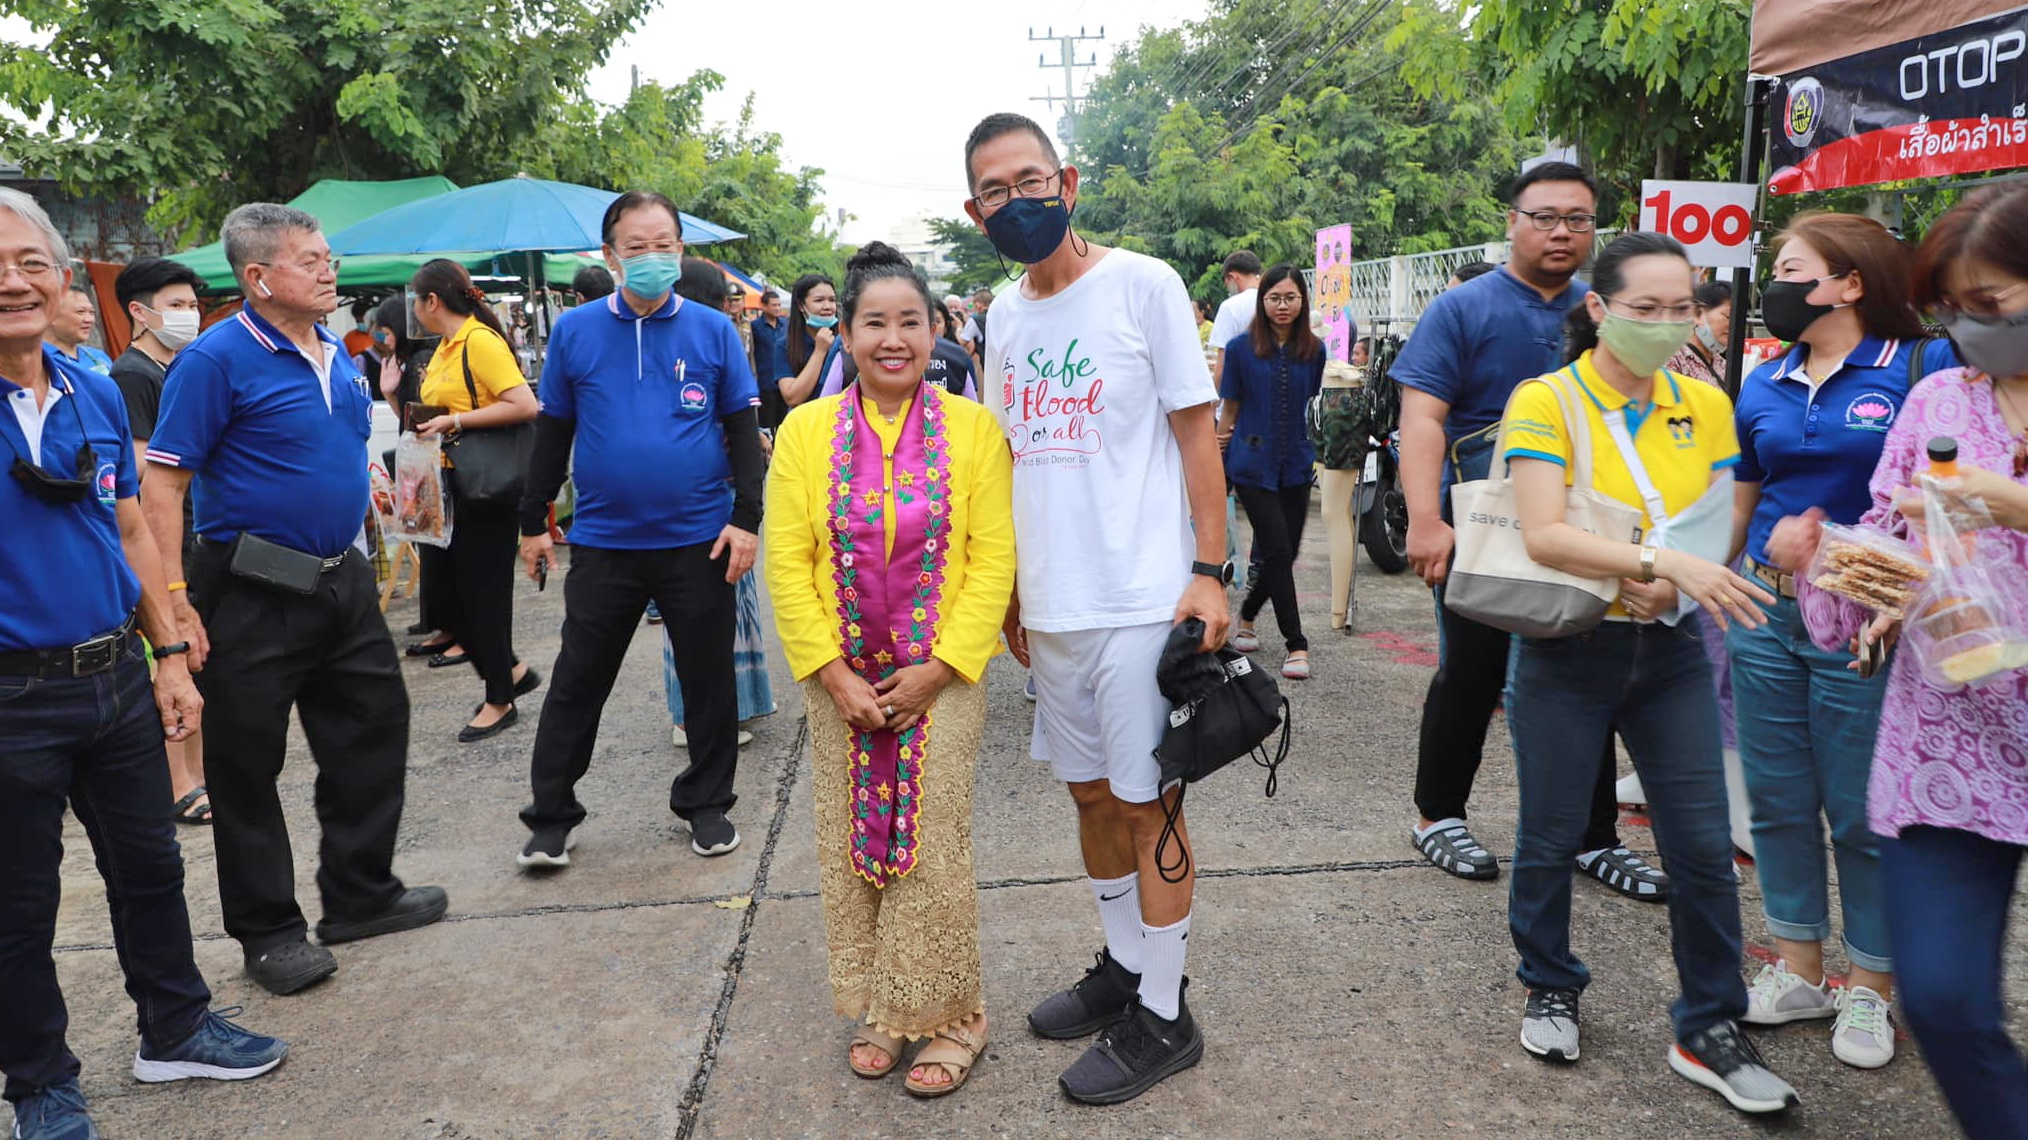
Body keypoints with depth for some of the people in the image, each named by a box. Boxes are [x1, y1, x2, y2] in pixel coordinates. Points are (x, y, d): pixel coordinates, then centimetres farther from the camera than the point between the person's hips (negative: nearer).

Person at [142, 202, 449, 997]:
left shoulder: (335, 353, 9)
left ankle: (361, 894, 30)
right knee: (247, 762, 5)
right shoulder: (217, 359, -14)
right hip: (252, 595, -8)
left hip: (342, 581, 8)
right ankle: (269, 931, 18)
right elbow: (161, 483, -16)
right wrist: (176, 599, -20)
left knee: (372, 730, 14)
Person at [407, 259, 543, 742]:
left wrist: (455, 421, -22)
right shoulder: (444, 348, 13)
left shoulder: (481, 341, -14)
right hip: (448, 484, 9)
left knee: (482, 590, -1)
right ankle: (510, 670, 24)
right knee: (440, 583, 11)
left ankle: (501, 700, 13)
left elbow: (525, 406, -24)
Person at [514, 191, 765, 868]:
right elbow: (552, 432, 9)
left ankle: (706, 805, 26)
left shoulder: (713, 330, 1)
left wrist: (747, 518, -6)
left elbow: (743, 431, 3)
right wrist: (533, 522, 9)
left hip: (699, 541, 0)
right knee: (577, 684, 7)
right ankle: (550, 818, 21)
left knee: (708, 680, 10)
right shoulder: (575, 331, 2)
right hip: (604, 542, 0)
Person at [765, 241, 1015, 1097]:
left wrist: (937, 666, -12)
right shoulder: (807, 431, -1)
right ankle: (877, 1011, 28)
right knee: (852, 847, 10)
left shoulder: (973, 427, -5)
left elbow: (993, 558, -7)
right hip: (841, 681, 2)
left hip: (943, 676, -2)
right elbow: (786, 562, -2)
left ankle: (944, 1017, 20)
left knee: (933, 850, 2)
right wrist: (834, 673, -8)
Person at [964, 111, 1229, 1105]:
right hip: (1049, 604, 6)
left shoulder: (1142, 285, -6)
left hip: (1142, 600, -6)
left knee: (1147, 804, 3)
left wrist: (1208, 571, -13)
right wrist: (1009, 591, 16)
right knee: (1092, 794, 16)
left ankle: (1163, 1017, 17)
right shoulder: (1003, 318, 10)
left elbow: (1196, 433, -7)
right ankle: (1123, 964, 35)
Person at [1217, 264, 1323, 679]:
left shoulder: (1314, 350, 4)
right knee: (1278, 551, -8)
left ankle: (1246, 617, 32)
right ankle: (1296, 645, 0)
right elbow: (1230, 407, 3)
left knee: (1285, 553, 6)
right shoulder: (1241, 347, -4)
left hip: (1295, 466, 4)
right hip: (1253, 465, -4)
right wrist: (1219, 456, 6)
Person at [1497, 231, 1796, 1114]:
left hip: (1670, 649, 4)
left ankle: (1709, 1031, 20)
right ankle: (1551, 990, 33)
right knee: (1551, 837, 10)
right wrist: (1665, 561, -31)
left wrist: (1675, 587, -16)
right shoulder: (1546, 401, -10)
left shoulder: (1705, 406, 5)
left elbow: (1720, 530, 4)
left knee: (1703, 845, 3)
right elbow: (1543, 535, -21)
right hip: (1567, 649, -3)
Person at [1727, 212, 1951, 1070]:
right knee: (1777, 799, 11)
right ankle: (1798, 969, 26)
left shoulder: (1922, 369, -6)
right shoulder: (1763, 387, 9)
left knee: (1863, 812, 5)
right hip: (1765, 611, 5)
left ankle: (1868, 988, 22)